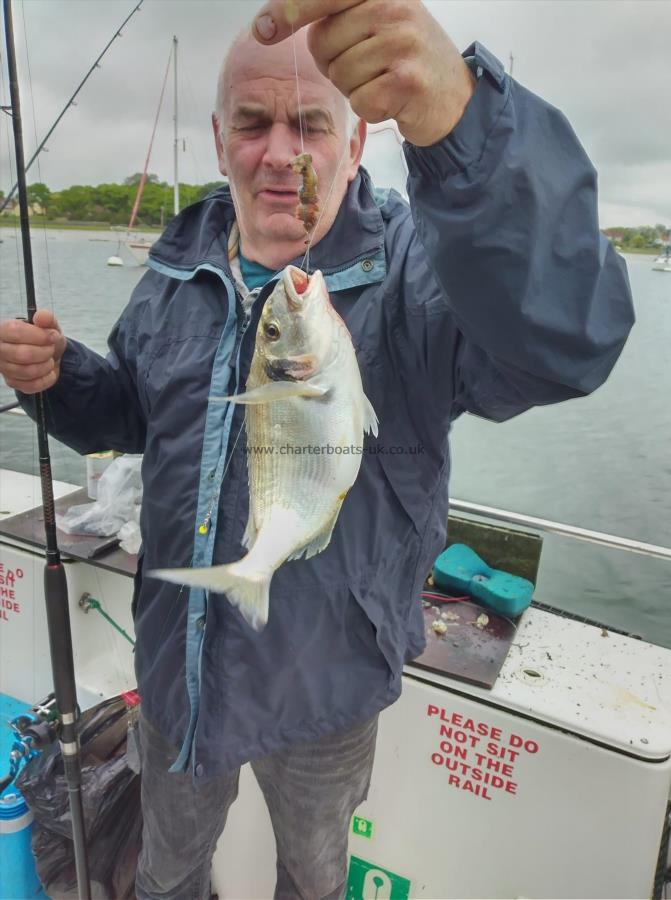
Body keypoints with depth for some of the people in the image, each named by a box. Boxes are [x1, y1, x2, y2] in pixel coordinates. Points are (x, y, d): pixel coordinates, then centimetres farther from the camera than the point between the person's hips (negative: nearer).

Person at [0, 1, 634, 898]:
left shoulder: (410, 265, -21)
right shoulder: (180, 264, -4)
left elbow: (565, 343, -42)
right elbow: (133, 415, 9)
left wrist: (464, 116, -56)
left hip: (326, 682, -3)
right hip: (177, 664, 4)